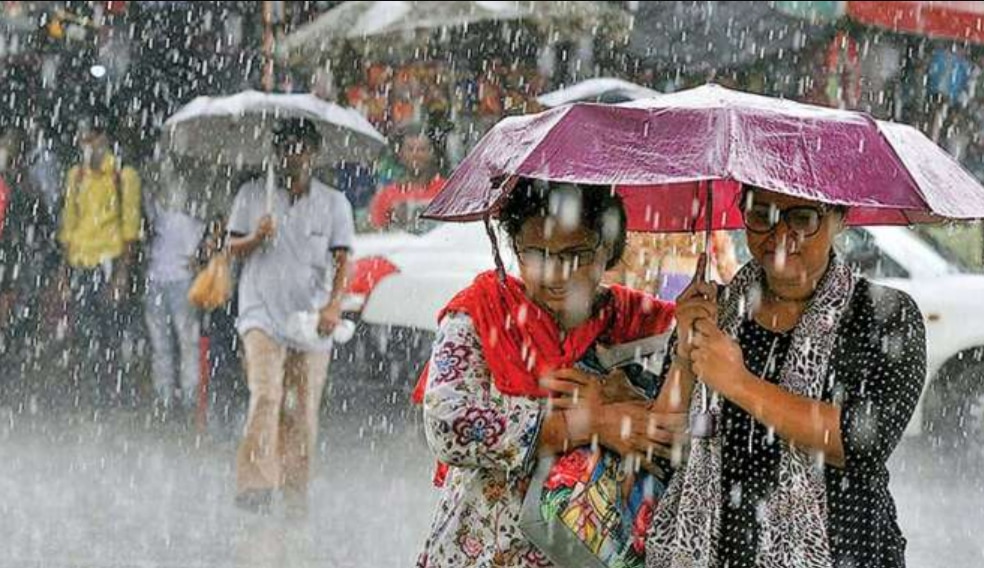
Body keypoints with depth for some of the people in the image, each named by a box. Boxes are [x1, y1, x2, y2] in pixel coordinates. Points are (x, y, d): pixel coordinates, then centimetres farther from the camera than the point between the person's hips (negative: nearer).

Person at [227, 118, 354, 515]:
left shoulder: (333, 203, 7)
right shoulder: (253, 196, 7)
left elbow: (341, 260, 2)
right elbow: (232, 248, 9)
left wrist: (334, 304, -14)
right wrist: (256, 237, -13)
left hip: (311, 319, 2)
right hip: (263, 313, -2)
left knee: (304, 410, 4)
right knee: (266, 396, -19)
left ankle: (296, 492, 14)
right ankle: (255, 485, -26)